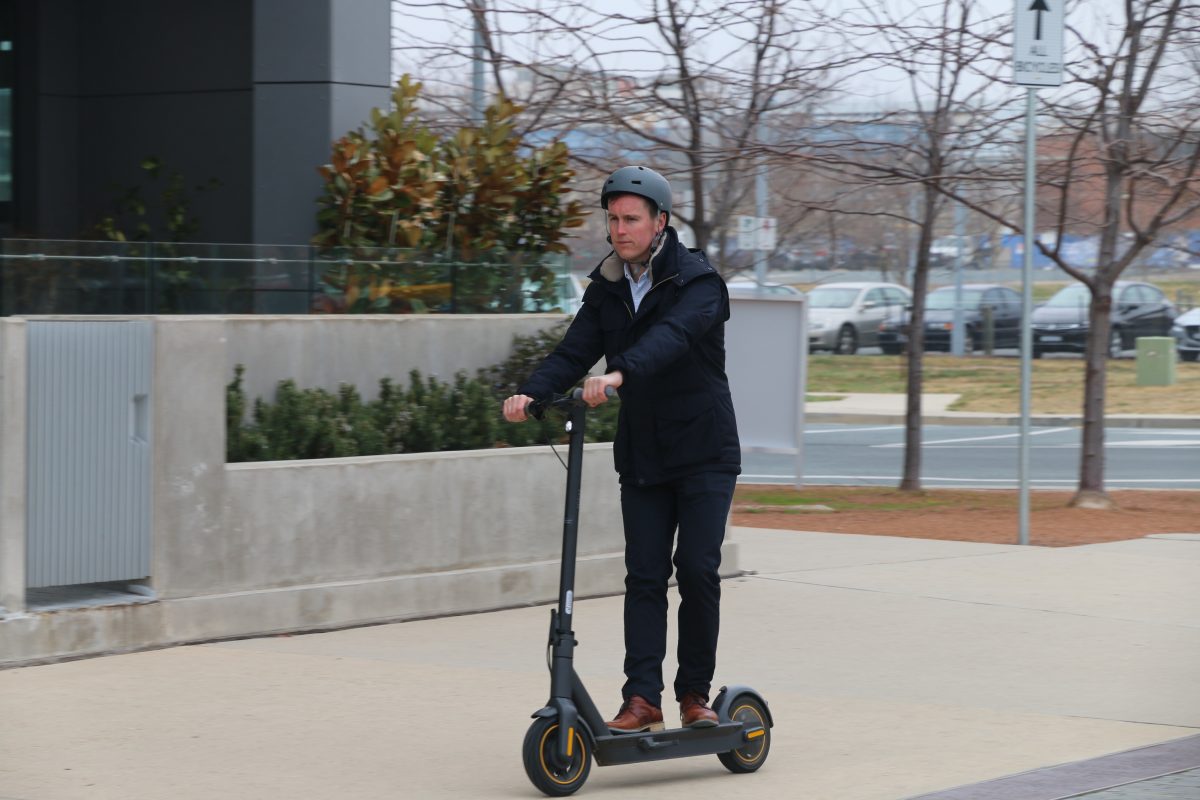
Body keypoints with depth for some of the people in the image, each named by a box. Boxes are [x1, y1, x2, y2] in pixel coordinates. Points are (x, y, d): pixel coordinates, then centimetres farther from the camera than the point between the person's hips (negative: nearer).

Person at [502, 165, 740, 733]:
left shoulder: (698, 282, -12)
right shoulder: (607, 287, 6)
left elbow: (671, 336, -32)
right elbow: (575, 351, -4)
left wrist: (619, 373, -50)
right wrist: (531, 393, -24)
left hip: (704, 452, -4)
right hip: (641, 456, 4)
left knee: (697, 570, -7)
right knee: (644, 576, -2)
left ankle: (695, 693, 6)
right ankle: (643, 696, -4)